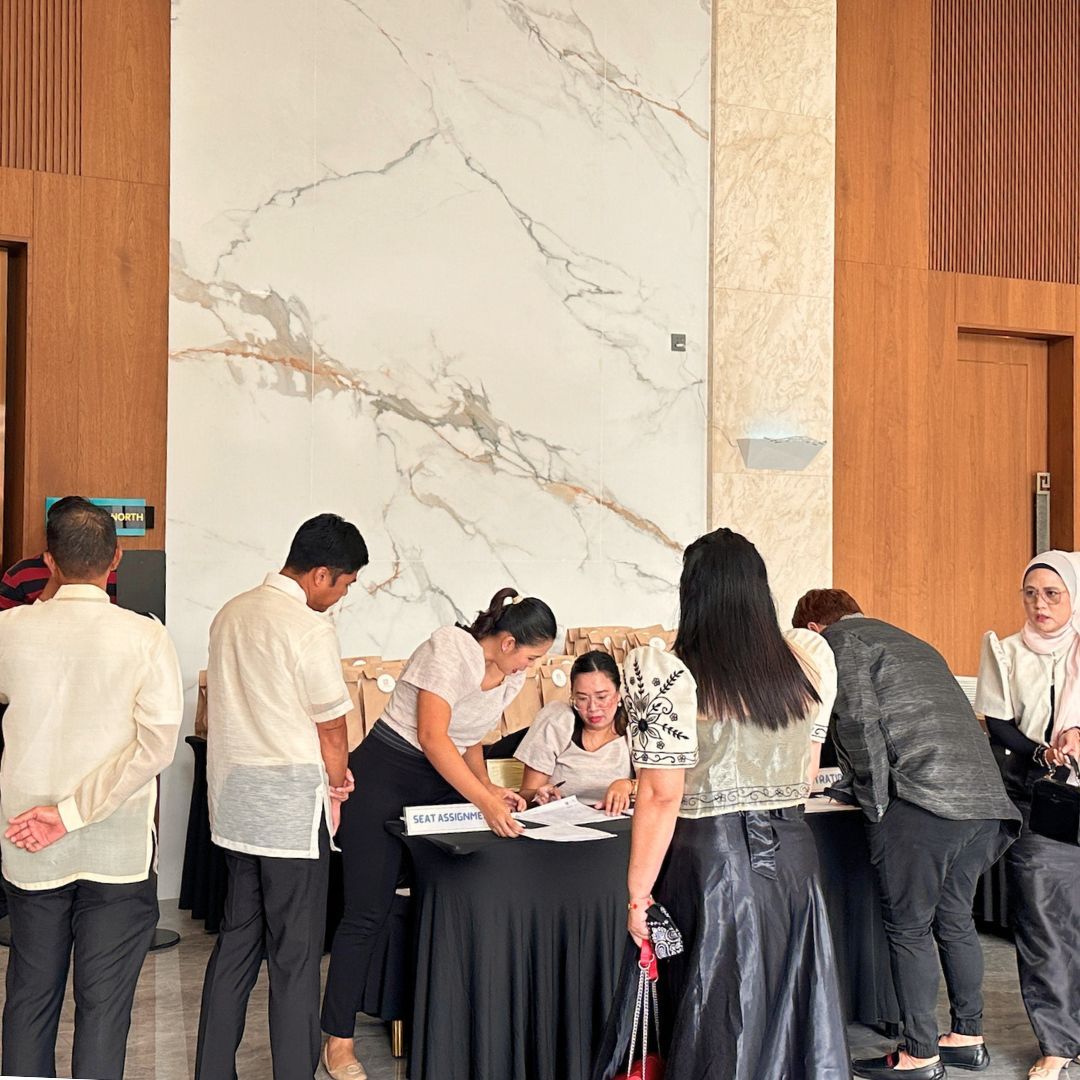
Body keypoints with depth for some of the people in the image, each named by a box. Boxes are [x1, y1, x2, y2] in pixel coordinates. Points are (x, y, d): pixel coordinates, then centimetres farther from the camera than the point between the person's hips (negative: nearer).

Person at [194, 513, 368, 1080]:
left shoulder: (232, 613, 8)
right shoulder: (308, 627, -17)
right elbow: (332, 725, -11)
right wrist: (336, 783, 9)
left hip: (234, 804, 8)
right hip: (290, 809, -8)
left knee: (236, 942, 15)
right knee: (295, 955, 2)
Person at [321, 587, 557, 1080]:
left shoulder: (510, 678, 7)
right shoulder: (450, 646, -18)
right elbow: (432, 736, -24)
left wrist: (489, 788, 0)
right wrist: (485, 802, -29)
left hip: (441, 784, 8)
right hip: (384, 778, -8)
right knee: (368, 912, -5)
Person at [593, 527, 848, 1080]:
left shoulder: (671, 676, -14)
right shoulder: (805, 666, 2)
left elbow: (662, 797, -15)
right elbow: (805, 779, 10)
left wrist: (638, 894, -9)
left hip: (709, 863, -5)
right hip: (793, 854, 5)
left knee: (715, 1025, 9)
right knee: (789, 1010, 17)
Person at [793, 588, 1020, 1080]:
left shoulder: (839, 640, 3)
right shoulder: (910, 643, 28)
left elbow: (859, 720, -11)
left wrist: (873, 798, -5)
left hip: (920, 800, -8)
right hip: (986, 797, 8)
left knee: (908, 929, 2)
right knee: (955, 920, 18)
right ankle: (968, 1037, 28)